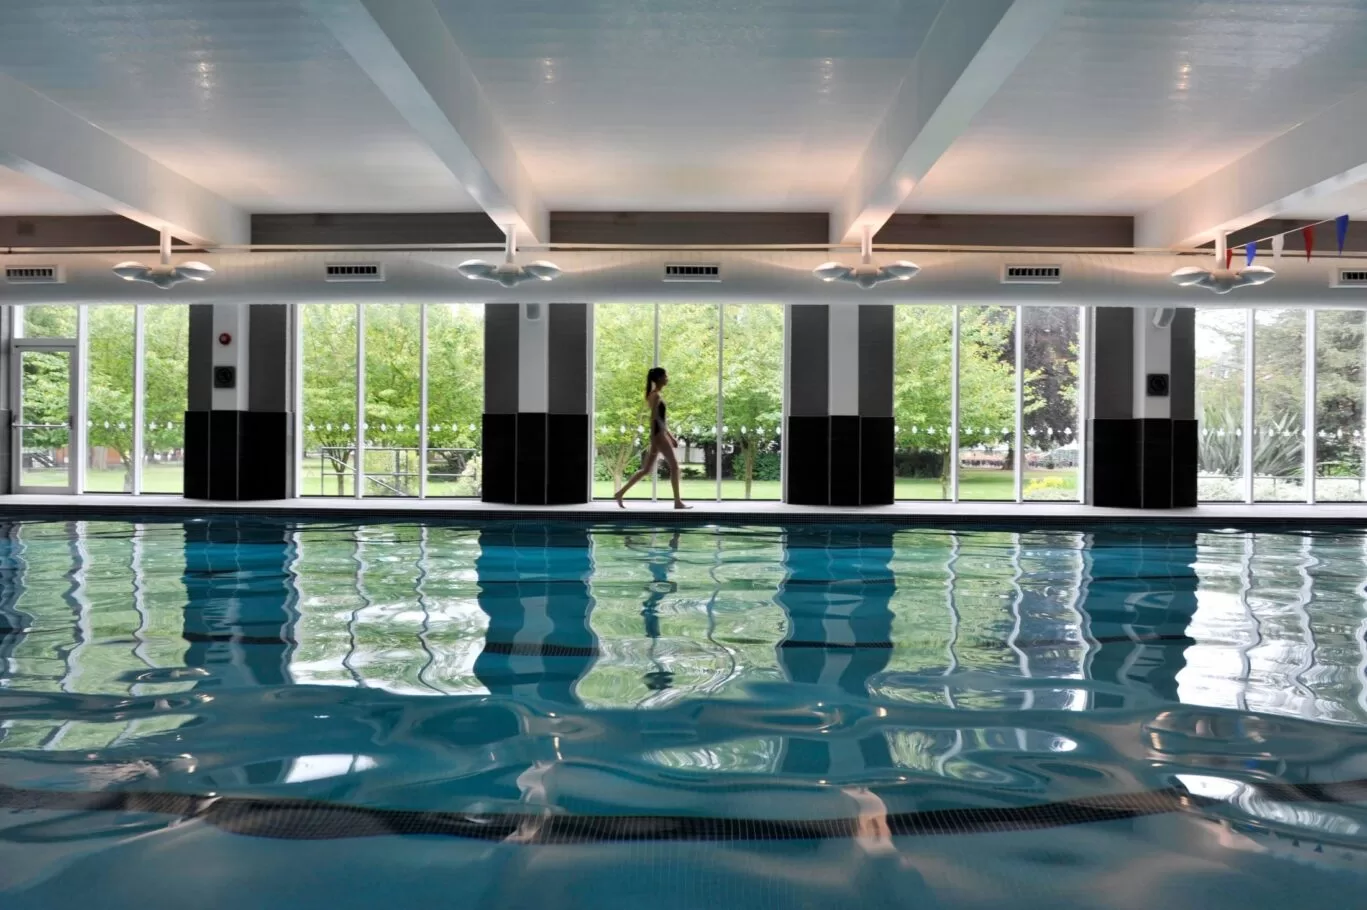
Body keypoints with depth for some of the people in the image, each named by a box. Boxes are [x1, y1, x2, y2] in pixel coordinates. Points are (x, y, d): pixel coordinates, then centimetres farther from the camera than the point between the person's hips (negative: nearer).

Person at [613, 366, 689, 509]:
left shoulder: (656, 395, 19)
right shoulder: (655, 396, -11)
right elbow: (653, 419, -17)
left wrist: (671, 437, 23)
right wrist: (653, 442, -20)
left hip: (661, 434, 10)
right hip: (658, 435, -10)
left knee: (647, 469, 10)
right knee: (674, 466, -5)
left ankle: (620, 493, 11)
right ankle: (678, 502, -2)